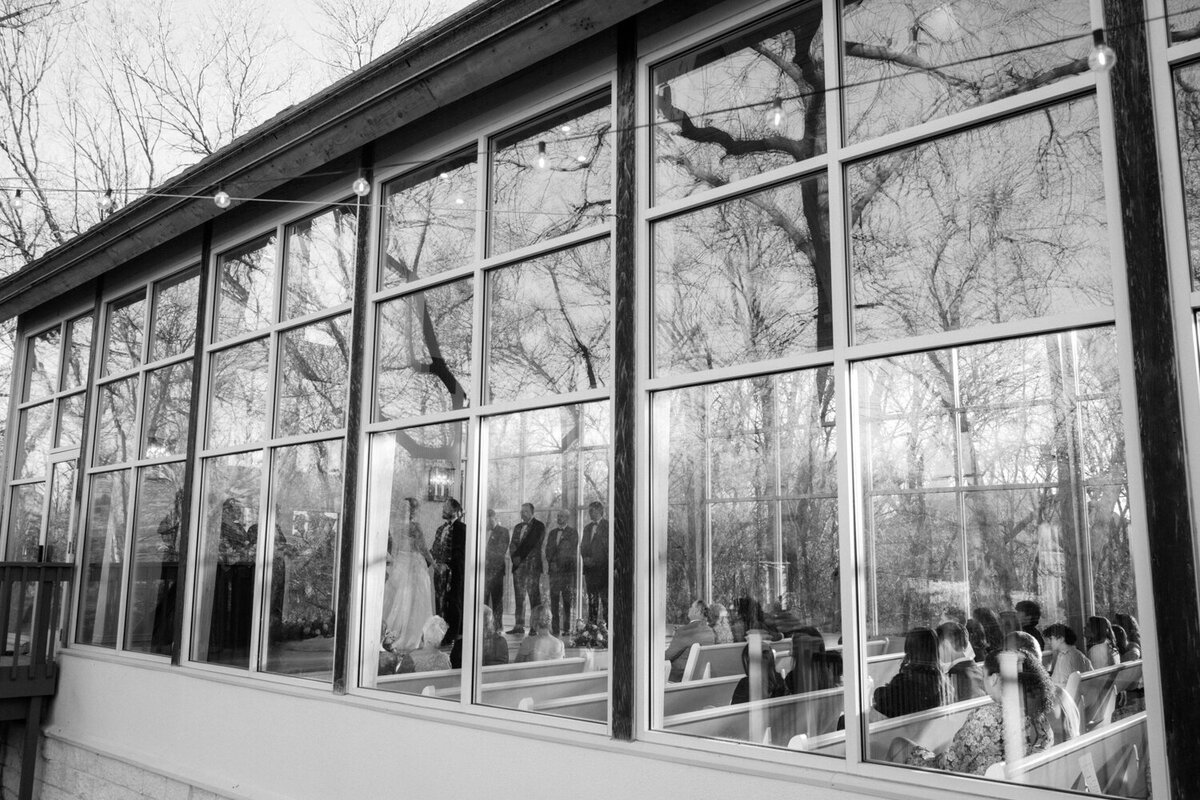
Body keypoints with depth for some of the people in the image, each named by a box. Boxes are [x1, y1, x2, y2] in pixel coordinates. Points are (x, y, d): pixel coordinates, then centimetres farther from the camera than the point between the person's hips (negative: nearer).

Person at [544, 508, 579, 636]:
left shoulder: (573, 533, 7)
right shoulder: (551, 532, 19)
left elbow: (574, 551, 1)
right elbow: (548, 549, 14)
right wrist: (549, 563, -1)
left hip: (568, 569, -3)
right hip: (554, 569, 3)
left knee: (567, 599, -6)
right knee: (554, 599, -2)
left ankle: (566, 629, -3)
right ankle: (555, 628, 1)